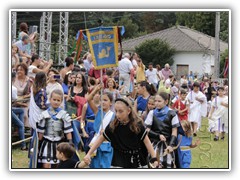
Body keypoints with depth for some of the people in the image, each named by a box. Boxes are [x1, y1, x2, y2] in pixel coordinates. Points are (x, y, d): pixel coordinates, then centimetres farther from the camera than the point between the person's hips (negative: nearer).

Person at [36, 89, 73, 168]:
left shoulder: (64, 115, -2)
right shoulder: (44, 115, 0)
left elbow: (68, 131, -1)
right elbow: (40, 132, 5)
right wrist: (39, 144, 5)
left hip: (59, 144, 0)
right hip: (47, 143, 0)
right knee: (46, 165, -7)